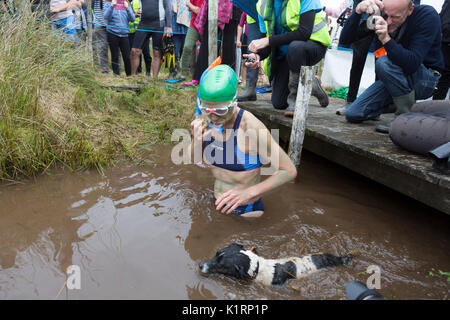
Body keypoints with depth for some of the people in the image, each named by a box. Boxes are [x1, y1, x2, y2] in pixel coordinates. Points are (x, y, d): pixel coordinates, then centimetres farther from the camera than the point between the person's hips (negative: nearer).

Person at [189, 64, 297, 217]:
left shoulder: (253, 128, -28)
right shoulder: (206, 120, -10)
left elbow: (290, 171, -22)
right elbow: (194, 158, -1)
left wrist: (248, 193, -32)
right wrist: (196, 140, -22)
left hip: (247, 210, -5)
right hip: (219, 203, 6)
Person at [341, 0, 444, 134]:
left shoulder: (428, 15, -22)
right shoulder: (381, 15, -9)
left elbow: (412, 64, -33)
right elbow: (346, 39, -13)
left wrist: (386, 39, -44)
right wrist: (358, 11, -30)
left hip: (425, 79, -4)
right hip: (392, 77, 5)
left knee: (384, 62, -35)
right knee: (353, 115, -8)